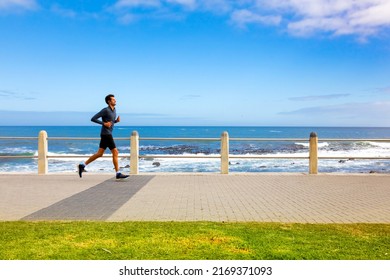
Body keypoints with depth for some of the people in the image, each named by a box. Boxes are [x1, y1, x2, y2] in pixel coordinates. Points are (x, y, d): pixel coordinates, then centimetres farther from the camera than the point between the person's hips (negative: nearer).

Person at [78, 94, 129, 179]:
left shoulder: (114, 110, 13)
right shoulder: (105, 110, -13)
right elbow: (93, 119, -13)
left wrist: (117, 120, 7)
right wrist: (104, 123, -18)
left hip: (108, 135, 9)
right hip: (106, 135, -9)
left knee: (99, 154, 12)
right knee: (115, 153, -7)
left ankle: (82, 165, 18)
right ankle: (118, 173, -1)